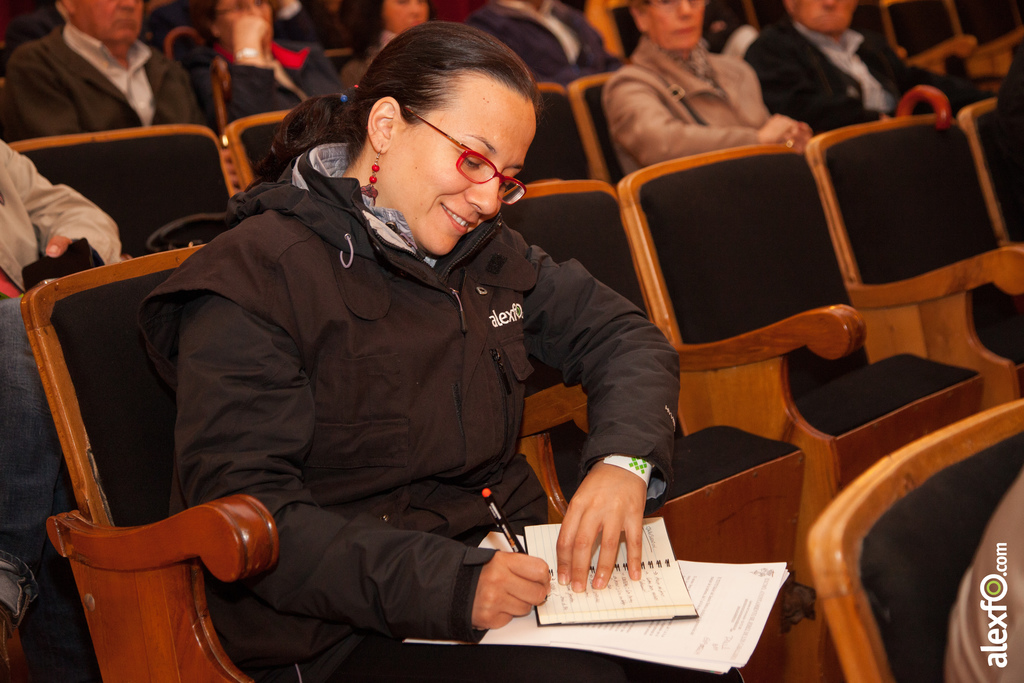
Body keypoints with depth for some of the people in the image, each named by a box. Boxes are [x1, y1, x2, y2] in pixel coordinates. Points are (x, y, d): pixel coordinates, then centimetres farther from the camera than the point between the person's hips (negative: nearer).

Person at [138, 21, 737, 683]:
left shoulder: (485, 250, 15)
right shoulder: (252, 282, -9)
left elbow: (622, 333, 17)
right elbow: (249, 517, -16)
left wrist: (624, 459, -6)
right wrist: (449, 585, -28)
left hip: (506, 569, 7)